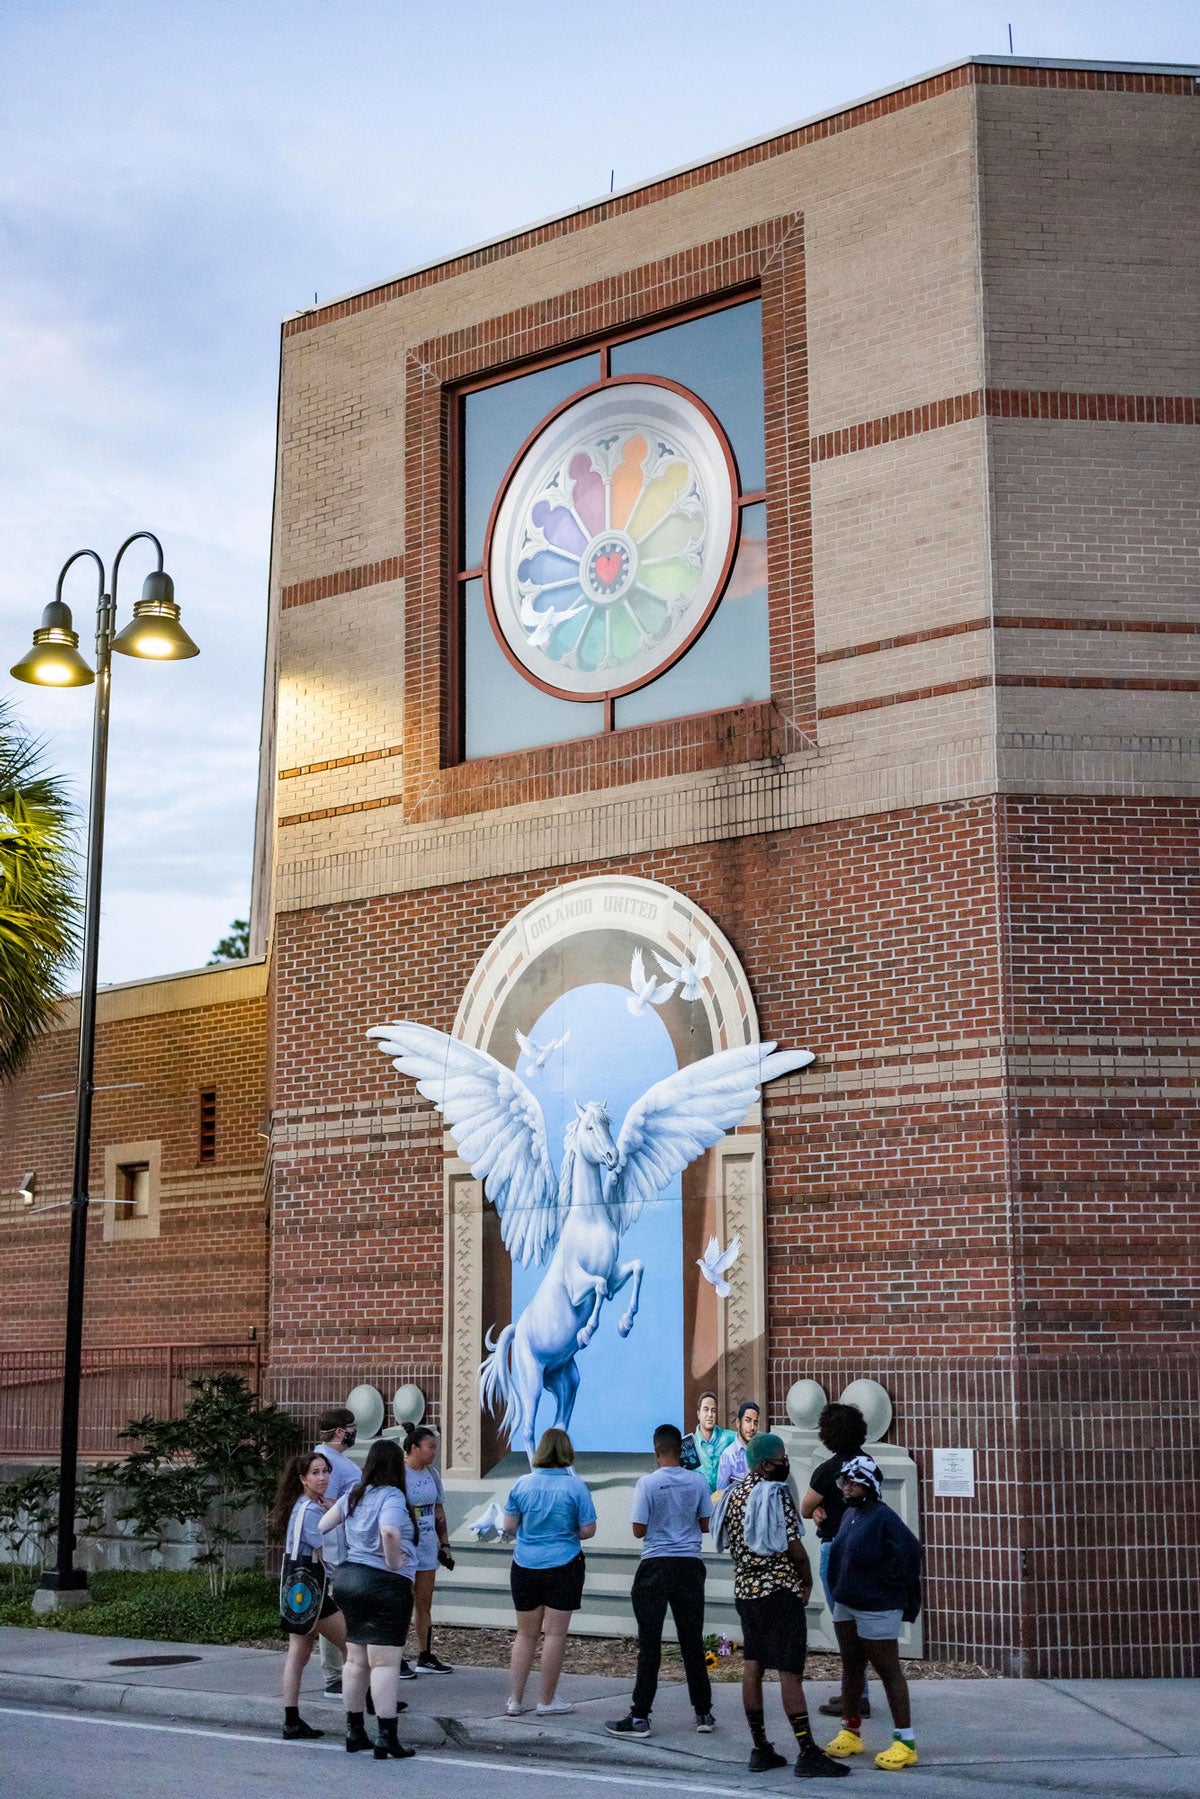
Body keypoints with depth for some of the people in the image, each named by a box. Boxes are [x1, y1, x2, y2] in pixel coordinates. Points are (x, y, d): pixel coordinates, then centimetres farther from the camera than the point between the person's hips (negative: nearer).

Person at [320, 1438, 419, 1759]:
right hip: (386, 1585, -7)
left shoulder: (354, 1495, 7)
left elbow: (323, 1525, 12)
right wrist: (393, 1563, -18)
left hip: (350, 1577, 7)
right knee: (384, 1662, -6)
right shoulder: (392, 1497, -14)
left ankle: (354, 1732, 22)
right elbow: (389, 1532, -32)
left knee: (355, 1660, 14)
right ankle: (386, 1738, -7)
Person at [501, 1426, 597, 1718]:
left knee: (525, 1634, 13)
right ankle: (547, 1701, 12)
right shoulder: (575, 1486, -10)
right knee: (555, 1634, 6)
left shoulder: (522, 1484, -3)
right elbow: (588, 1530, -8)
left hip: (525, 1567, 3)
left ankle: (515, 1700, 14)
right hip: (564, 1567, -3)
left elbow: (509, 1525, 1)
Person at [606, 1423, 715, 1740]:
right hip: (690, 1565, 3)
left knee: (649, 1642, -1)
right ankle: (703, 1712, 17)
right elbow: (706, 1524, 7)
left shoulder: (648, 1483, -11)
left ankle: (640, 1717, -1)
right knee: (692, 1640, 12)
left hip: (656, 1566, -3)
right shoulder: (698, 1481, -1)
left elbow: (639, 1530, -10)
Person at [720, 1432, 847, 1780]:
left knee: (752, 1667, 9)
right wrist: (807, 1583, 0)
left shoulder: (735, 1494, 10)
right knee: (790, 1672, -6)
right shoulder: (776, 1493, -15)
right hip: (779, 1591, -8)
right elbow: (795, 1547, -14)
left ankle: (760, 1750, 14)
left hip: (745, 1590, 8)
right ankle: (807, 1754, -4)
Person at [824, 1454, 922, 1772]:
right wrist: (840, 1588, 12)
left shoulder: (883, 1518, -19)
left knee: (888, 1671, -3)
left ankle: (905, 1742, 2)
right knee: (851, 1668, 18)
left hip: (876, 1609, -9)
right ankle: (850, 1733, 30)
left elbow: (909, 1552, -25)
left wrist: (884, 1583, -16)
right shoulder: (849, 1514, 8)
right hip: (846, 1604, 9)